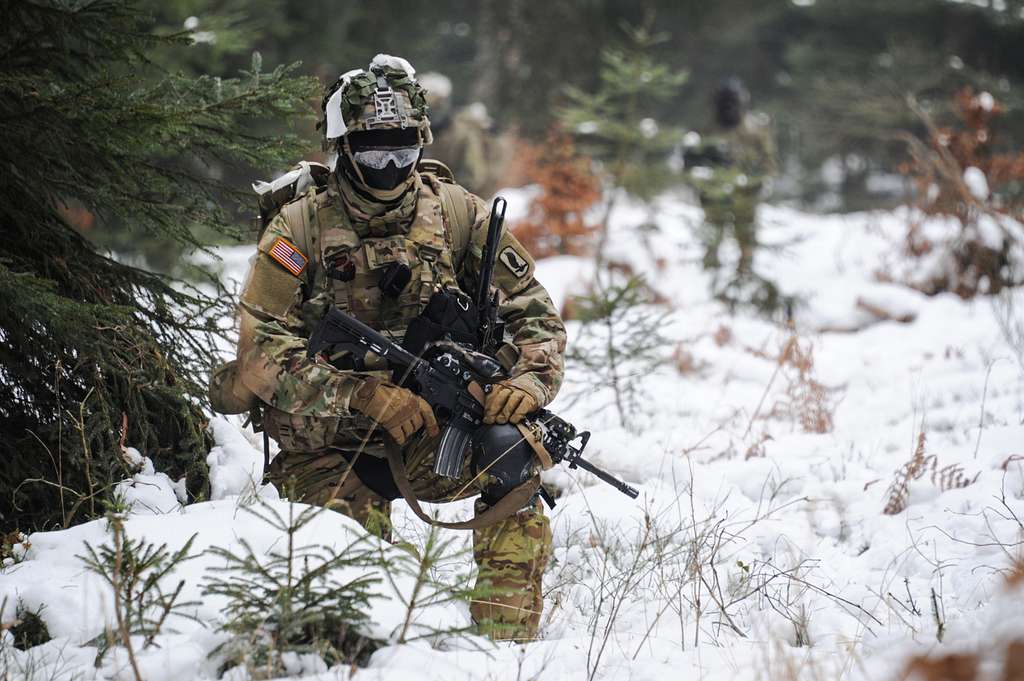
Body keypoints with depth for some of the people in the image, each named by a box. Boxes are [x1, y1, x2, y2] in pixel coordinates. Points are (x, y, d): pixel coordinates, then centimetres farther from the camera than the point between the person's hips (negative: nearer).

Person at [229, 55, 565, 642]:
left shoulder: (459, 214, 2)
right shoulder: (301, 228, -5)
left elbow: (533, 313, 3)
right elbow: (262, 352, -12)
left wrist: (530, 380, -20)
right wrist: (366, 396, -25)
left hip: (433, 436, 2)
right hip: (329, 449, -2)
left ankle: (506, 636, -18)